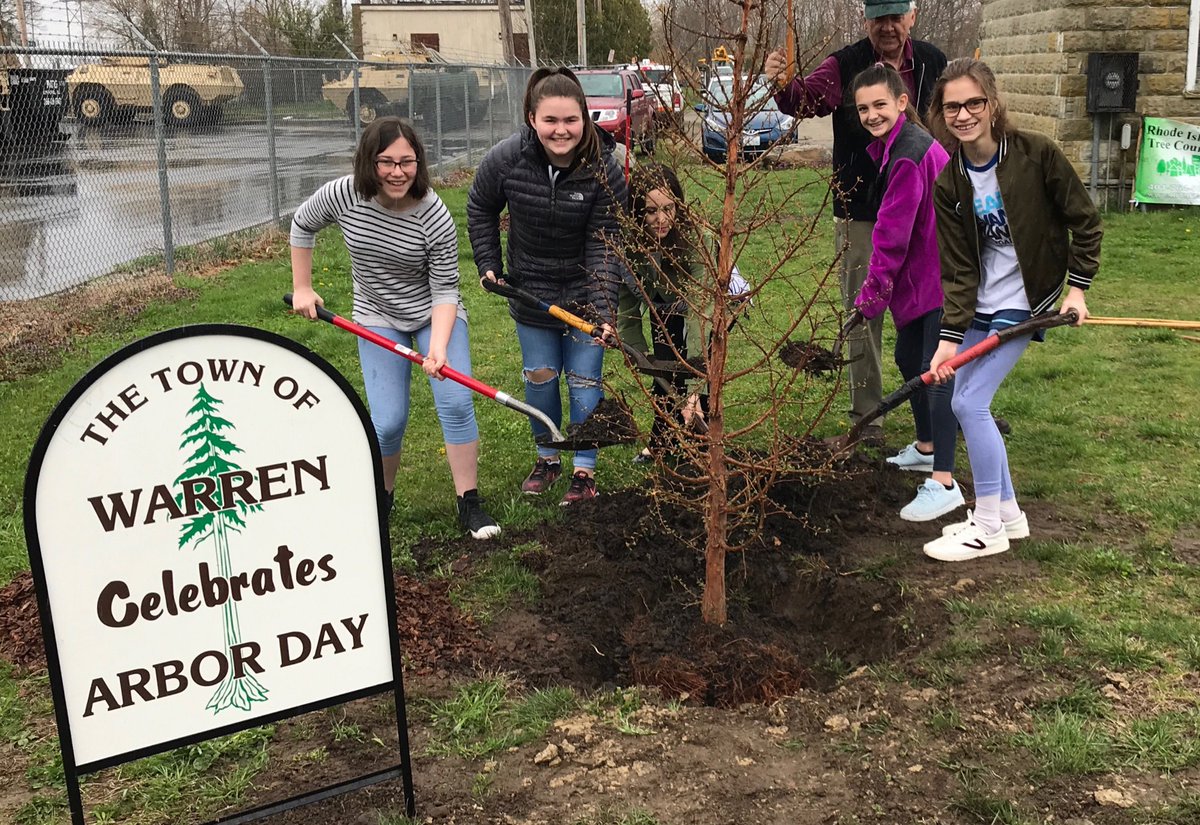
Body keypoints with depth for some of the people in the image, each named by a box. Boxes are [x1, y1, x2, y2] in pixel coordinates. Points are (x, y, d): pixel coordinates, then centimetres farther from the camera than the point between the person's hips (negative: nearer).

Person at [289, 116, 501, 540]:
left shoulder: (434, 217, -24)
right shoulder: (343, 195, -19)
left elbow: (445, 290, -19)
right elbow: (302, 224, 3)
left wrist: (439, 348, -32)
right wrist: (302, 288, 4)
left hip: (435, 313, -1)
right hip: (378, 318, 1)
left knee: (456, 401, -16)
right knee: (388, 421, -8)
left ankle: (469, 505, -3)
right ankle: (381, 499, 19)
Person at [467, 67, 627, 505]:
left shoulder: (605, 170, -22)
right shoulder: (506, 158, -18)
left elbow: (604, 246, -22)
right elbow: (480, 209, 2)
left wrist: (603, 309, -30)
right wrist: (488, 265, 1)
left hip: (585, 293, -2)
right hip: (530, 290, 2)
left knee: (584, 382, 3)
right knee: (539, 379, 14)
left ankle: (585, 471, 18)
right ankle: (547, 458, 34)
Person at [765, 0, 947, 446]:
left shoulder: (932, 63, 4)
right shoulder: (844, 66, -6)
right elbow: (806, 99, -22)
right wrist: (783, 84, -44)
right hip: (861, 214, -2)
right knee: (863, 314, 4)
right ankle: (866, 416, 13)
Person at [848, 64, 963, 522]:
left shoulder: (909, 154, -21)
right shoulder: (895, 145, 10)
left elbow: (893, 232, -22)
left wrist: (871, 296, -16)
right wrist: (879, 289, 13)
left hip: (943, 278, -11)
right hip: (921, 276, 11)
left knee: (937, 372, -13)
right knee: (908, 358, 20)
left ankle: (944, 484, -13)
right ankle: (926, 449, 38)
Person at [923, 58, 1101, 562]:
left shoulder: (1036, 154, -16)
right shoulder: (949, 184, -5)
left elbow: (1085, 222, -5)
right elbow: (958, 270, -6)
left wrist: (1077, 286, -9)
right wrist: (951, 337, -14)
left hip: (1023, 301, -6)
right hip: (980, 306, 6)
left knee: (970, 402, -12)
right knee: (964, 403, 7)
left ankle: (989, 527, 3)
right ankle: (1007, 513, 23)